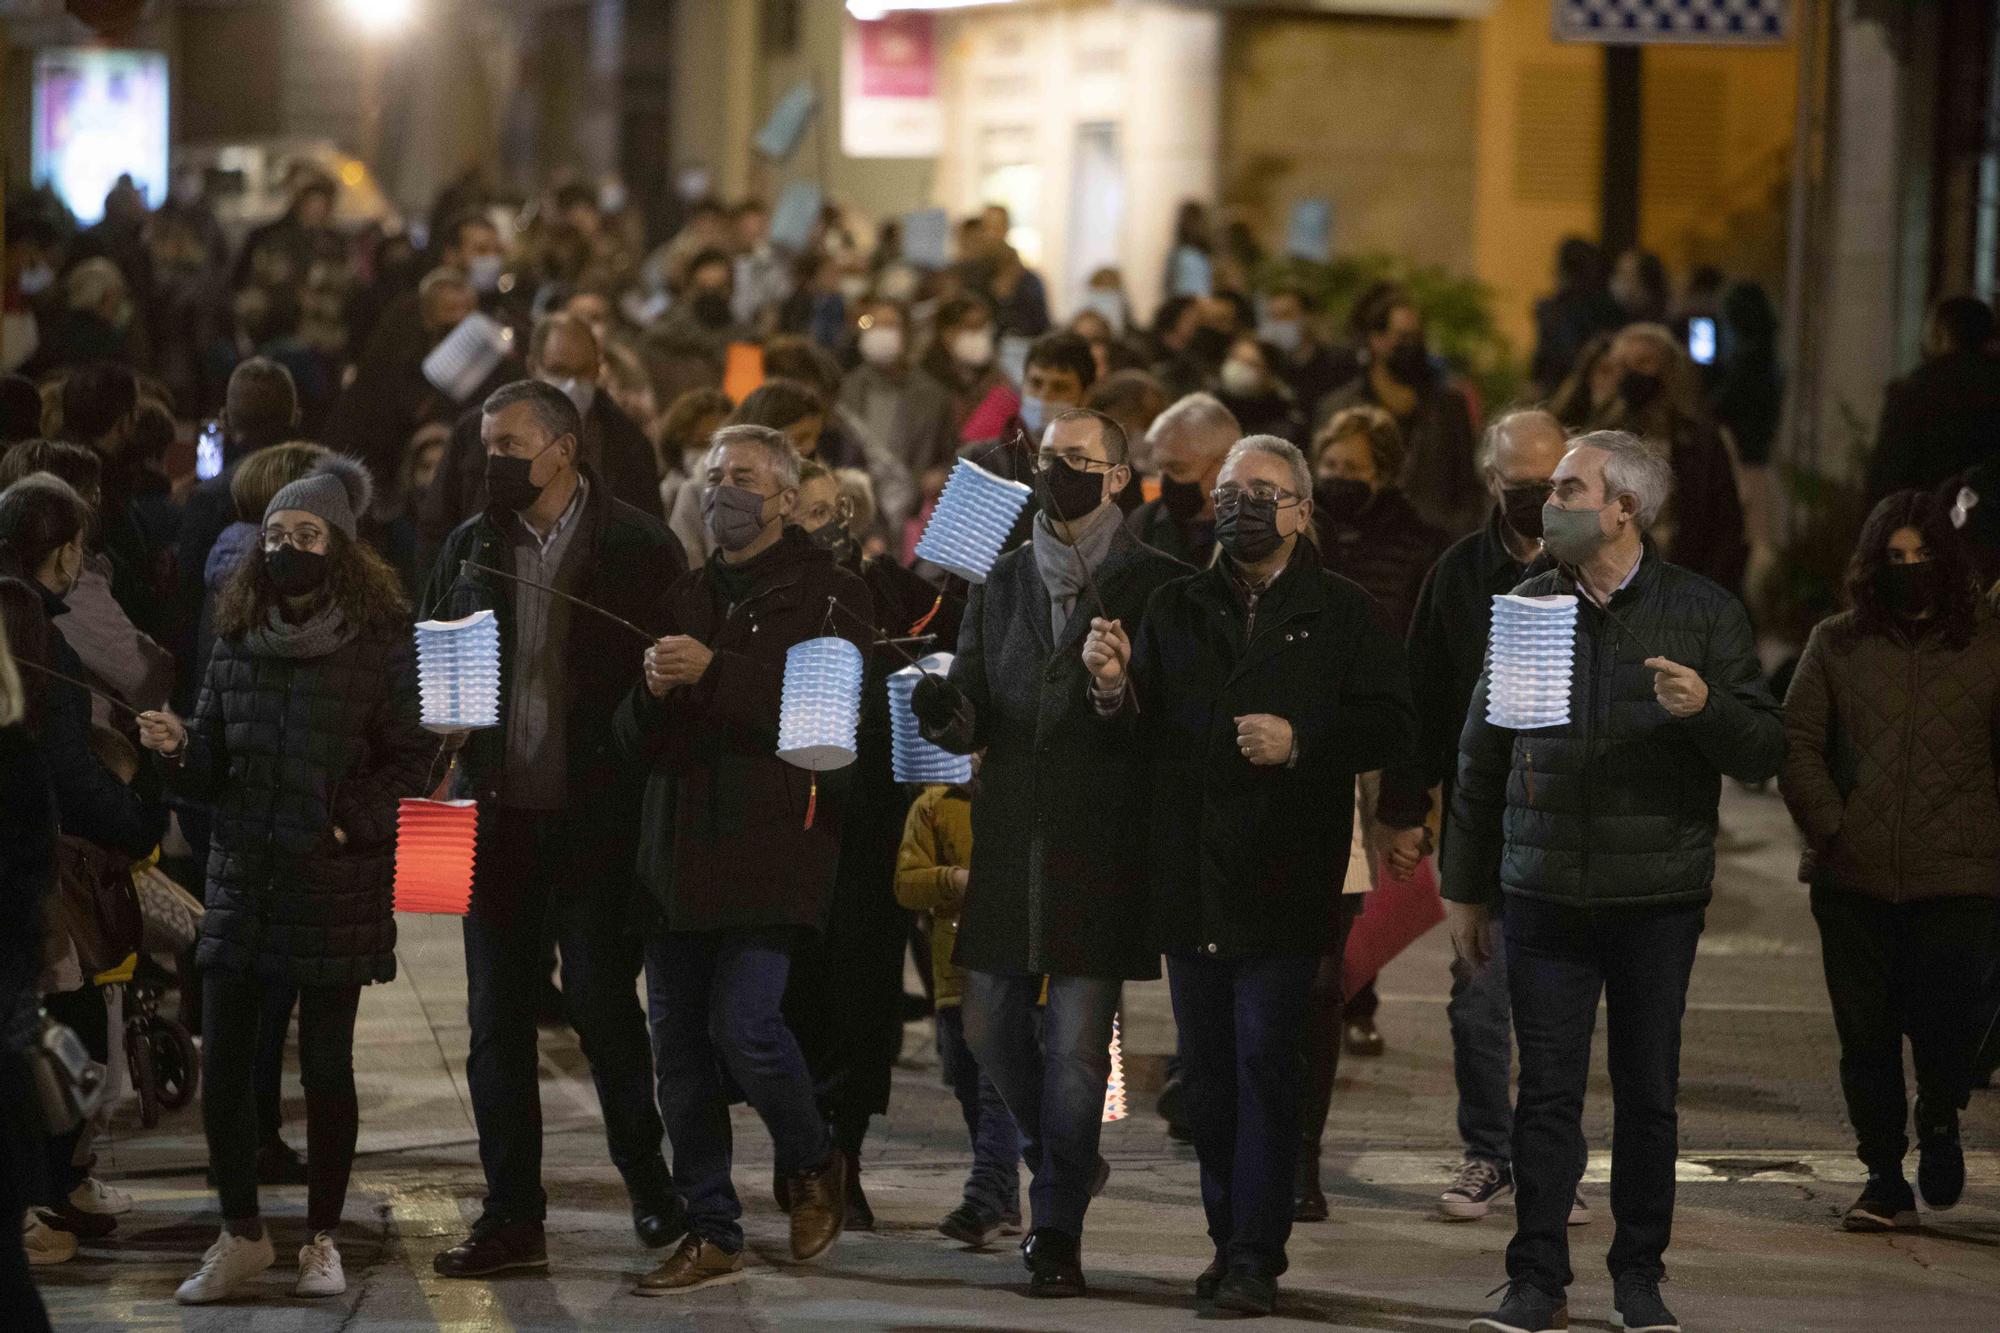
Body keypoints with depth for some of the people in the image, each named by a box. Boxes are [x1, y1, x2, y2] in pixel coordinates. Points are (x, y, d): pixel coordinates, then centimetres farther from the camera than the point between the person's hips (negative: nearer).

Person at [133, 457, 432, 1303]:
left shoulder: (381, 640, -3)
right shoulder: (237, 638, 9)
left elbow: (411, 758, -4)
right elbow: (213, 766, 11)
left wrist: (351, 821, -16)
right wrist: (179, 749, -10)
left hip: (337, 882, -3)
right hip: (243, 876, 4)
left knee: (326, 1066, 3)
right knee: (222, 1063, 1)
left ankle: (321, 1240, 15)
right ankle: (241, 1237, 14)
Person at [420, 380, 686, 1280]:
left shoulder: (639, 547, -3)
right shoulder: (471, 546, 10)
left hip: (595, 812, -4)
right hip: (499, 813, 5)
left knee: (602, 1003, -1)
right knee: (497, 1018, 4)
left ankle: (649, 1185, 20)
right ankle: (511, 1218, 10)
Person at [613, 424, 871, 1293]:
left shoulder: (828, 595, 0)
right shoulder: (685, 597, 19)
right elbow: (636, 738, 15)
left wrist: (714, 673, -21)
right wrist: (652, 692, -8)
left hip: (773, 846, -6)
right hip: (679, 846, 6)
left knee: (744, 1022, -16)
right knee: (679, 1040, 4)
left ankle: (812, 1166, 13)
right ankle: (709, 1233, 13)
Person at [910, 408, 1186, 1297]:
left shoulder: (1154, 585, -2)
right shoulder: (1004, 581, 12)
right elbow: (974, 716, 8)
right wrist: (948, 711, -14)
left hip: (1100, 846, -5)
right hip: (1009, 842, 5)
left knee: (1077, 1041, -5)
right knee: (990, 1028, 9)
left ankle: (1059, 1231, 3)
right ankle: (1062, 1163, 34)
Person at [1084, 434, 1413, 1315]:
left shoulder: (1339, 613, 3)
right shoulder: (1175, 609, 13)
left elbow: (1389, 725, -3)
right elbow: (1143, 734, 8)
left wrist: (1301, 742, -16)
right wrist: (1114, 686, -13)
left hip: (1283, 875, -4)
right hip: (1189, 874, 4)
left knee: (1264, 1061, -8)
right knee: (1207, 1068, 8)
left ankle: (1255, 1257, -7)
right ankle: (1229, 1240, 18)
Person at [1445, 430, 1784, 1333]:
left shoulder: (1702, 613, 1)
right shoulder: (1526, 607, 7)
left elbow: (1766, 751, -1)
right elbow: (1482, 758, 13)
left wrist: (1705, 707, -22)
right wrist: (1466, 888, 13)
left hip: (1656, 896, -1)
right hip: (1544, 894, 1)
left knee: (1647, 1092, 5)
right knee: (1546, 1090, 0)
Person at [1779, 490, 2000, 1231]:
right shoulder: (1836, 647, 8)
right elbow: (1796, 743, 5)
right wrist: (1827, 829, -6)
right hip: (1855, 880, 2)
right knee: (1866, 1034, 3)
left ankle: (1940, 1117, 21)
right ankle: (1884, 1180, 15)